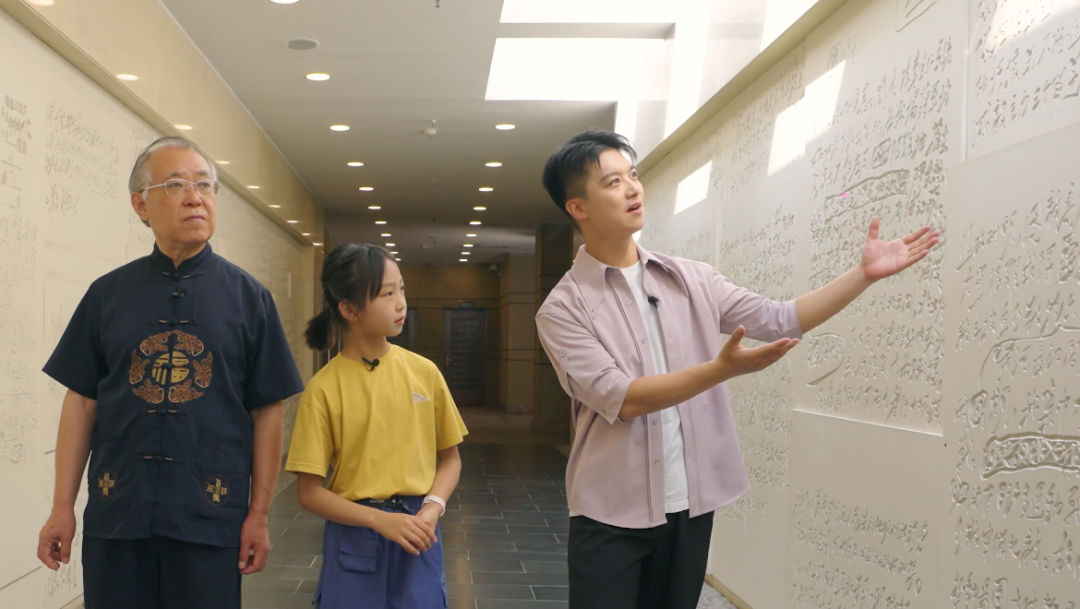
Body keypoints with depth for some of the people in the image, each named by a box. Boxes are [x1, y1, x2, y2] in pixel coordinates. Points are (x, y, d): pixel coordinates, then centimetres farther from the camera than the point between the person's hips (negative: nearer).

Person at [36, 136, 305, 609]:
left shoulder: (248, 297, 1)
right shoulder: (107, 295, 5)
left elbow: (267, 411, 0)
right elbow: (81, 402, 6)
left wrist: (259, 513, -3)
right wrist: (62, 507, 3)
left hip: (211, 516, -1)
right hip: (115, 510, 2)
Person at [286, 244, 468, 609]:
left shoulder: (424, 372, -2)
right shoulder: (324, 389, -9)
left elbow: (450, 459, 7)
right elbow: (310, 491, -7)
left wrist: (433, 507, -11)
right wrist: (380, 520, -16)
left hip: (417, 538, 2)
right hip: (354, 541, -2)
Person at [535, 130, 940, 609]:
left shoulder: (690, 279, 6)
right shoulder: (563, 308, -8)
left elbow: (779, 320, 3)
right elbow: (620, 399, -18)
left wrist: (864, 274, -6)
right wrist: (723, 369, -28)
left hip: (691, 502, 4)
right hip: (612, 512, -4)